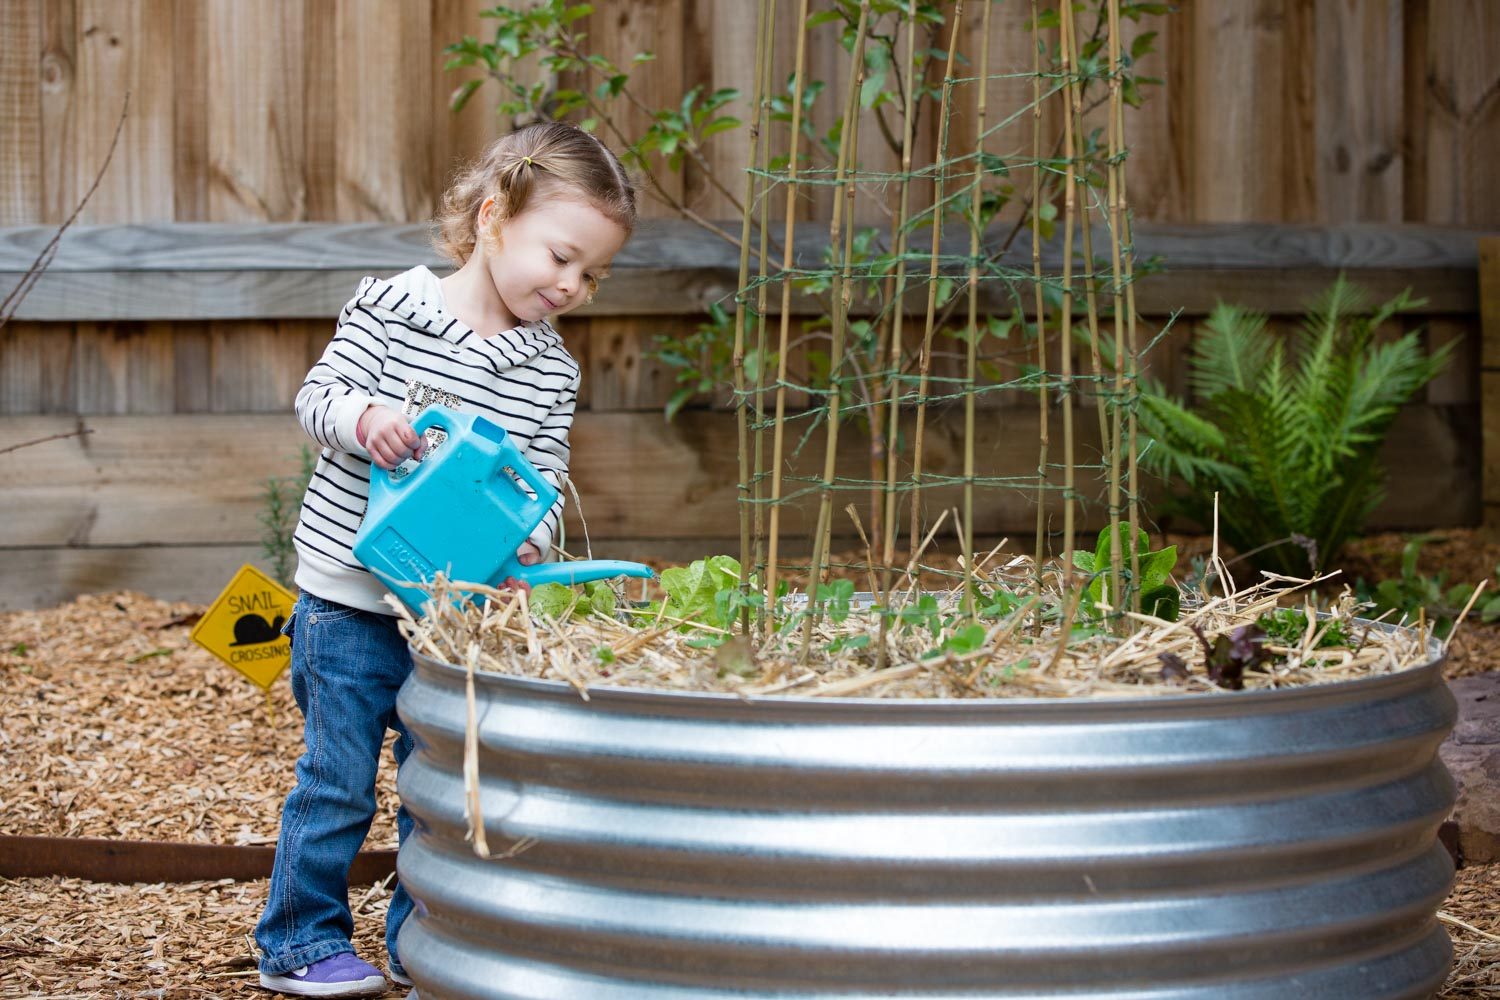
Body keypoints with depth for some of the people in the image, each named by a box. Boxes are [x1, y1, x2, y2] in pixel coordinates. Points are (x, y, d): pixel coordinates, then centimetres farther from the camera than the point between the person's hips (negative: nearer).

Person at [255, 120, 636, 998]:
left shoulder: (552, 372, 4)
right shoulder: (391, 308, -7)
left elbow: (547, 479, 3)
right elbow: (319, 394, -8)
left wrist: (529, 535, -18)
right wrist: (364, 416, -29)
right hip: (351, 599, -4)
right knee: (339, 781, 1)